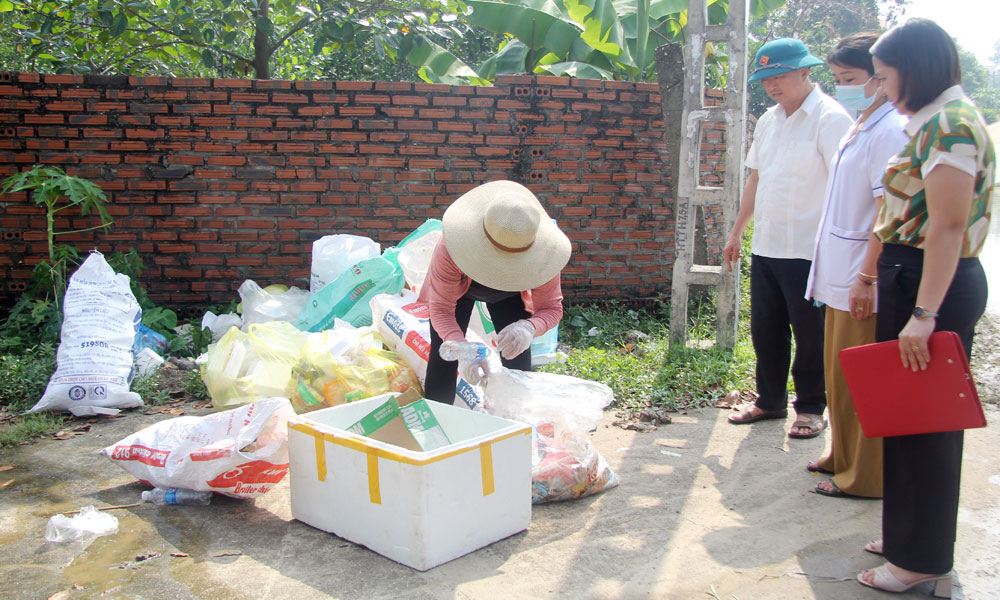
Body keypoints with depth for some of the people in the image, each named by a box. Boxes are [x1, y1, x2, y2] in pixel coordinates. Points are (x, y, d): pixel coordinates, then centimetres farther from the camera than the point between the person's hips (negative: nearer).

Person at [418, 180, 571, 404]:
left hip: (510, 293, 2)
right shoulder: (450, 250, -44)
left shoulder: (540, 256, -39)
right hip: (459, 286, -1)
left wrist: (529, 327, -55)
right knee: (443, 354, -11)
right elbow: (441, 308, -37)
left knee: (517, 357, -7)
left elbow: (551, 308, -30)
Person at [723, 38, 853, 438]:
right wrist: (737, 231, 22)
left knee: (810, 334, 4)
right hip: (765, 248, 7)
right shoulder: (768, 121, 14)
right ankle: (770, 401, 29)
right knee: (765, 330, 14)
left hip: (808, 251, -7)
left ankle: (811, 409, 20)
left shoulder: (830, 119, -10)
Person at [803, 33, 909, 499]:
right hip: (841, 276, 10)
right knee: (840, 374, 17)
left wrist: (867, 277, -22)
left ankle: (866, 476, 11)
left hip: (865, 283, -10)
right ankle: (843, 457, 31)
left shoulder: (889, 133, -15)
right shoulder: (858, 129, 15)